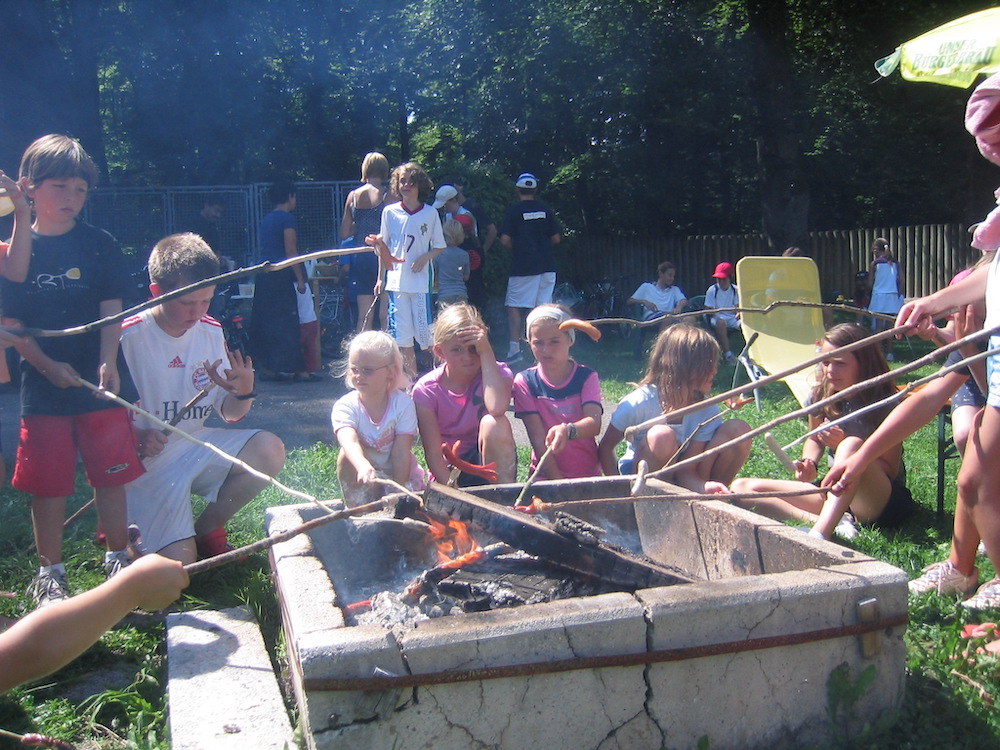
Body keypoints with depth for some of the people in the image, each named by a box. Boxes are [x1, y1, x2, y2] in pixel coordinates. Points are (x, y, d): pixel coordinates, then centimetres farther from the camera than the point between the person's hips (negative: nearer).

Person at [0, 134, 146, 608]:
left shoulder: (100, 245, 1)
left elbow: (111, 310, -3)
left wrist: (108, 363, -17)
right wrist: (48, 365, -13)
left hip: (99, 385, 0)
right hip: (42, 387, 0)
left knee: (110, 476, 6)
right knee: (48, 484, 7)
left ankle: (118, 559, 23)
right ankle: (49, 574, 21)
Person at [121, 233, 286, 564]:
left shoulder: (211, 332, 0)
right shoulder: (127, 337, -16)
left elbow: (229, 413, 5)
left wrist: (244, 393, -17)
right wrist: (134, 436, -28)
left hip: (199, 444, 5)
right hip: (149, 459, -5)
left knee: (269, 450, -20)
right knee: (179, 563, -16)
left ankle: (207, 529, 3)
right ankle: (124, 524, 20)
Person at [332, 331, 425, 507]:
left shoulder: (403, 403, -16)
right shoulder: (345, 406, -17)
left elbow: (401, 453, -20)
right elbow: (349, 442, -38)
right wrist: (364, 467, -59)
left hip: (402, 475, -1)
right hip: (363, 480, 1)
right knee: (347, 455, -26)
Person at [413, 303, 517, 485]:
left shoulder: (496, 373, -10)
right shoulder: (426, 390, -10)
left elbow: (497, 407, -35)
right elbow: (433, 453, -12)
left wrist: (486, 352, -28)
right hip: (450, 474, 0)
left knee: (493, 423, -30)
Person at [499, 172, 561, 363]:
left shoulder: (514, 211, -4)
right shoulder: (545, 210, 7)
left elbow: (505, 240, -9)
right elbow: (556, 238, 8)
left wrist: (515, 249, 10)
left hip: (522, 267, -4)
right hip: (547, 265, 4)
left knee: (513, 306, 1)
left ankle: (515, 348, -6)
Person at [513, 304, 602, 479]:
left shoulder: (586, 377, 1)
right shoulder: (525, 381, 0)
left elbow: (594, 424, -15)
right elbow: (537, 436, -7)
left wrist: (568, 430, -36)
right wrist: (557, 480, -15)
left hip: (587, 473, 0)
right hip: (546, 475, 0)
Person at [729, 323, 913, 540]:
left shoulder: (885, 405, -14)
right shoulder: (821, 397, 0)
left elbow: (890, 469, -12)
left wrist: (843, 445, -26)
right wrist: (809, 464, -6)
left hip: (885, 503, -6)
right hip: (836, 493, 6)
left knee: (852, 445, -38)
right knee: (741, 488, -11)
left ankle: (819, 533, -52)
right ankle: (833, 523, -27)